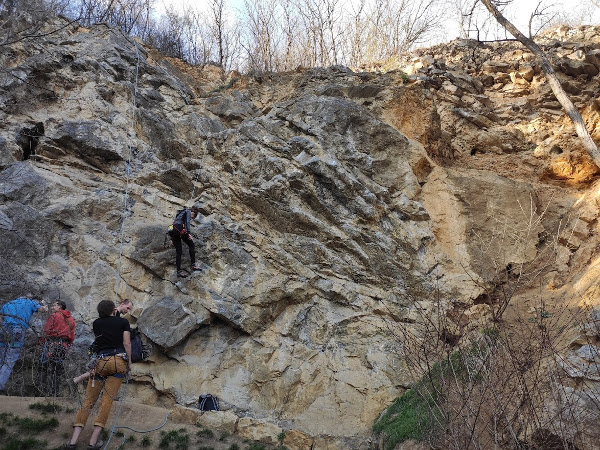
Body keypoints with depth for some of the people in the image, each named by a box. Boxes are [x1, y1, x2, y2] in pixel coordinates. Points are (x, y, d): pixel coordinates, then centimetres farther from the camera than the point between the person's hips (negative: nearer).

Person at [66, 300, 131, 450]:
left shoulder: (97, 323, 17)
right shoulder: (123, 322, 10)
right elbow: (127, 343, 2)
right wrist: (129, 362, 12)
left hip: (101, 361, 2)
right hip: (119, 361, -2)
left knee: (88, 400, 5)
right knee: (107, 400, -3)